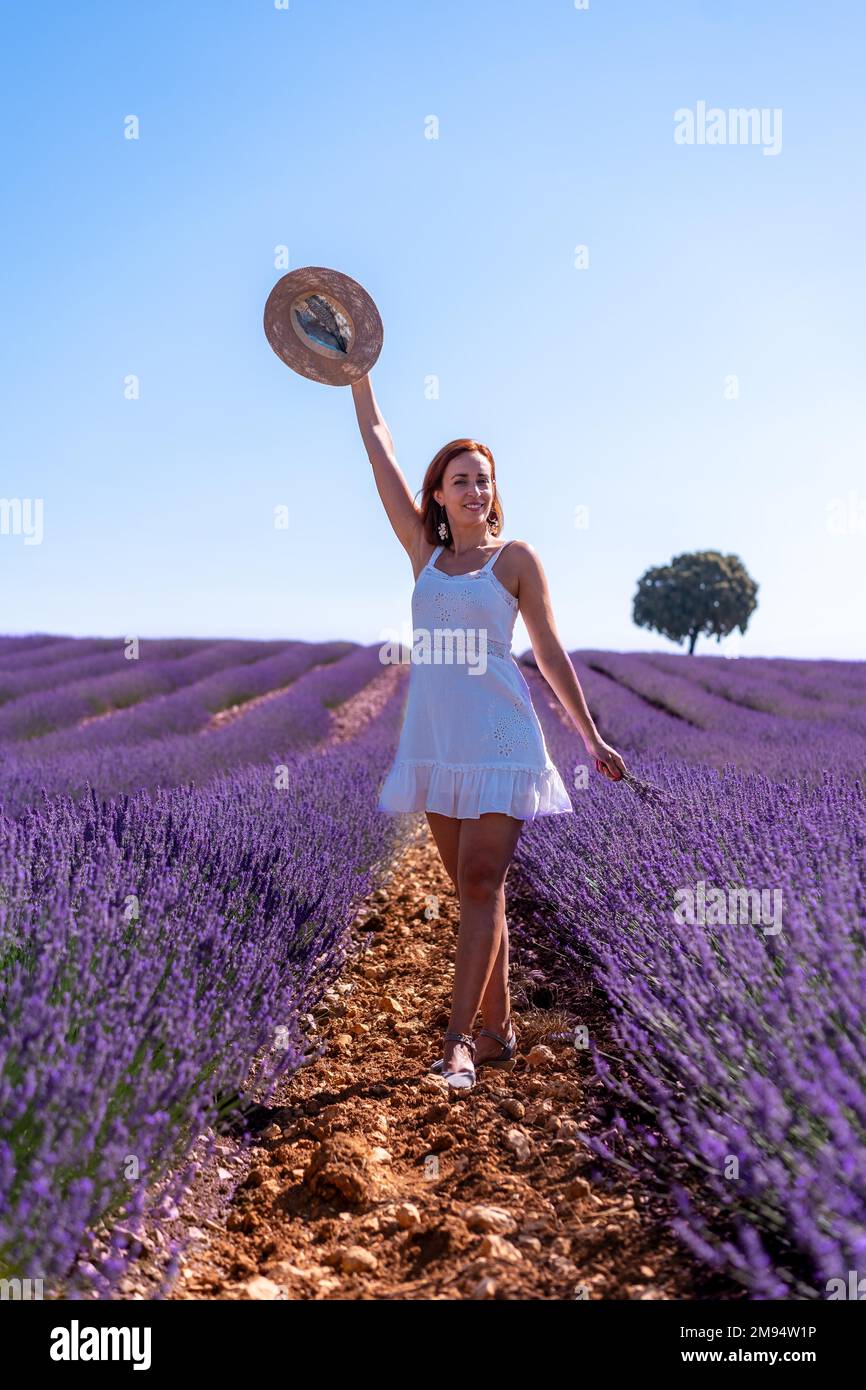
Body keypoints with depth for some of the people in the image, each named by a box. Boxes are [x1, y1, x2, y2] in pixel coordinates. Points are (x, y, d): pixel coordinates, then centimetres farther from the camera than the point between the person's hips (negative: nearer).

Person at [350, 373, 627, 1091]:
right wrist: (356, 373, 12)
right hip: (435, 743, 4)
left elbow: (551, 653, 5)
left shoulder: (516, 558, 2)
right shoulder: (425, 552, 11)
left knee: (482, 884, -9)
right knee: (474, 890, 9)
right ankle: (499, 1031, 19)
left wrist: (592, 736, 5)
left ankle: (460, 1039, -6)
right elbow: (380, 451, 11)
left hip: (499, 741, -4)